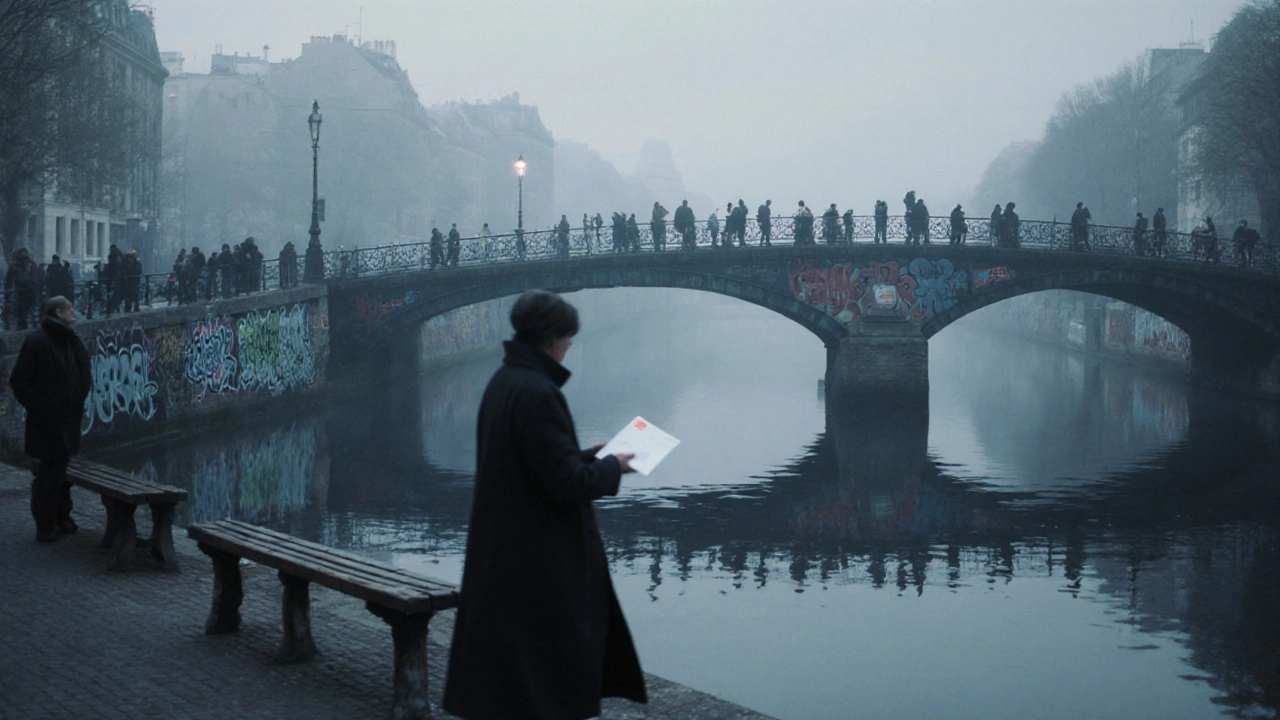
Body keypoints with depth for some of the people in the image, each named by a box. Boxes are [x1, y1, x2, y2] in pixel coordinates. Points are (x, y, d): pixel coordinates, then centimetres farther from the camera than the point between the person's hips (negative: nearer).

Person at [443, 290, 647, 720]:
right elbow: (565, 483, -23)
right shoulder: (537, 393, -23)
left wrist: (587, 456, 18)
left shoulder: (503, 382, 6)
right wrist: (611, 468, -5)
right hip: (540, 558, -9)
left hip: (508, 550, 9)